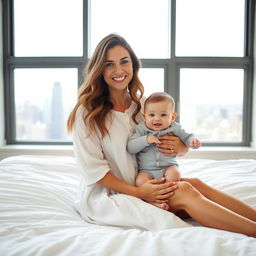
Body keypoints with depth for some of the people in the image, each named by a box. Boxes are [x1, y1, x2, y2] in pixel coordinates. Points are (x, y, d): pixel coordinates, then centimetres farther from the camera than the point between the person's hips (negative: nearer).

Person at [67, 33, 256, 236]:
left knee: (194, 184, -23)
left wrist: (180, 148, -15)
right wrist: (138, 192, -21)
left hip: (143, 184, 5)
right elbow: (93, 169, -13)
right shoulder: (86, 112, -10)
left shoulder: (143, 105, 6)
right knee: (183, 192, -26)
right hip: (103, 196, -5)